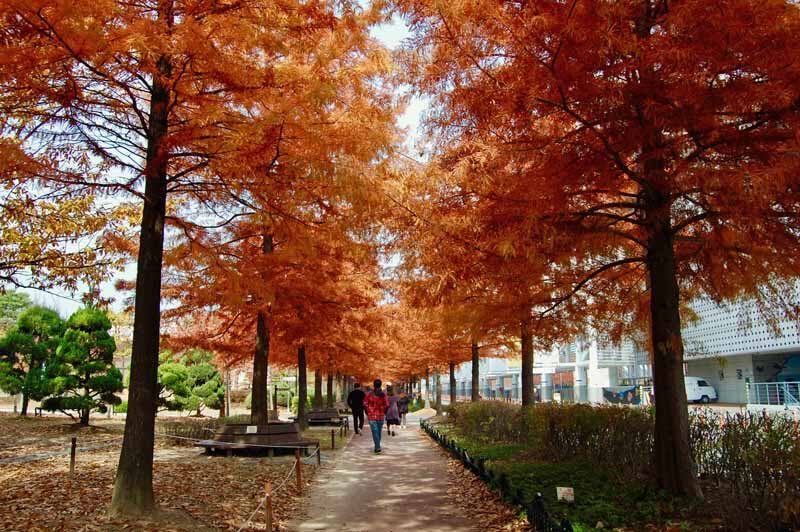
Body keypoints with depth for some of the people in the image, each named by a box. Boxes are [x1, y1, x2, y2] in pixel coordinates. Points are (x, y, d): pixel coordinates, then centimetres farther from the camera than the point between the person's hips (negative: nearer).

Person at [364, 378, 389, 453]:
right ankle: (377, 447, 25)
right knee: (379, 432, 16)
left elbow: (365, 404, -6)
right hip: (380, 416, 2)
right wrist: (383, 412, 12)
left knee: (375, 431, -5)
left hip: (372, 416, -2)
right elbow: (387, 405, -5)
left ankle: (377, 447, -17)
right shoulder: (383, 395, -3)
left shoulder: (370, 394, -7)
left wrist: (367, 412, 8)